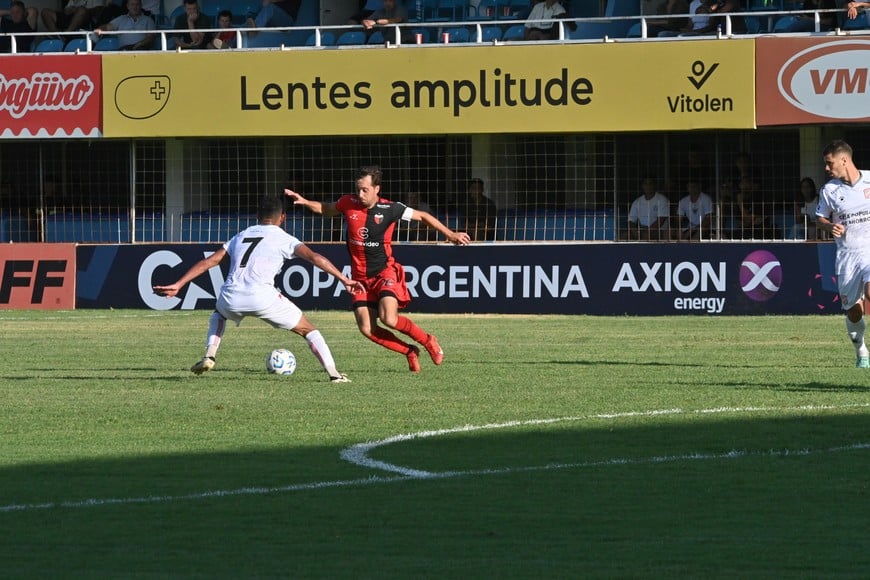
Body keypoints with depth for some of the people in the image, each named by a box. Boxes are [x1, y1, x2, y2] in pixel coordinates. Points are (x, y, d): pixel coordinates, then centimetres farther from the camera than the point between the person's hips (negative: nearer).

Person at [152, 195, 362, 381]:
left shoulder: (240, 236, 26)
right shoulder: (283, 239, 13)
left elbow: (209, 261, 21)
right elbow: (314, 257, -2)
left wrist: (177, 285, 21)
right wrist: (344, 279, -2)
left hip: (231, 297, 4)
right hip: (262, 296, -4)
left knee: (219, 314, 41)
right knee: (308, 330, 12)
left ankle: (209, 356, 22)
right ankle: (333, 374, 0)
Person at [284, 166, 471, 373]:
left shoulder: (390, 209, -12)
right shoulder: (348, 203, -4)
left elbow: (422, 216, 1)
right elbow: (327, 209, 18)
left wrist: (450, 234, -1)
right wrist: (305, 202, 2)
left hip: (385, 272, -4)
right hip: (360, 276, 4)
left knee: (388, 318, -25)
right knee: (367, 330, -9)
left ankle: (427, 340, 1)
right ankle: (409, 352, 11)